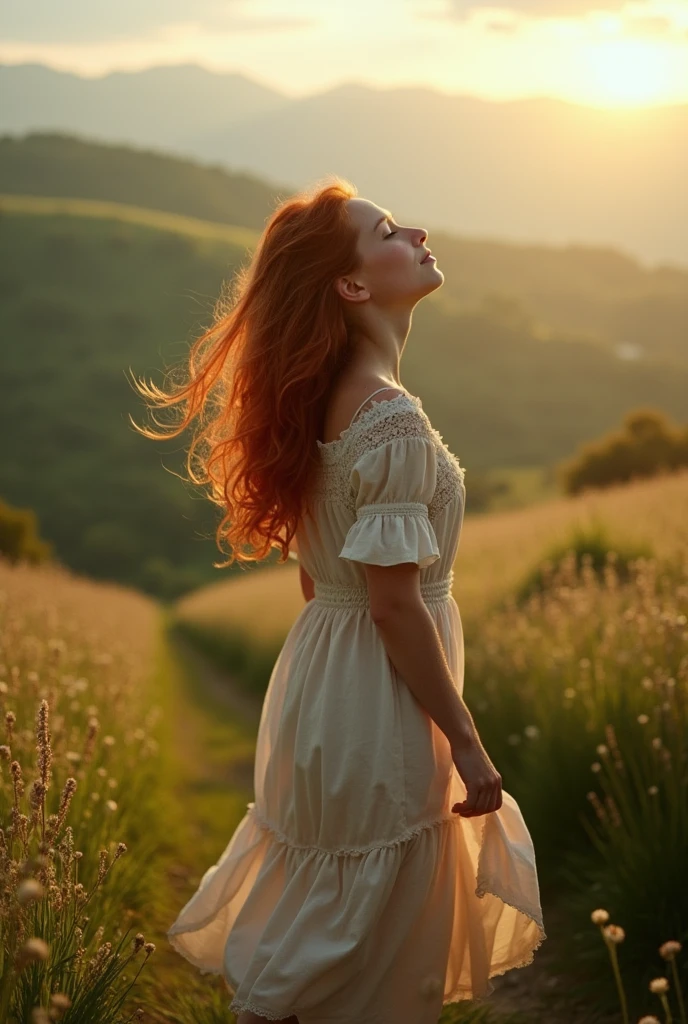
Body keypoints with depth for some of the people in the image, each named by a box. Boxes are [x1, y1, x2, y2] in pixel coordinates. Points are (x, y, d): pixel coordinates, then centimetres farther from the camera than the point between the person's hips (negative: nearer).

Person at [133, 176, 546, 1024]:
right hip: (381, 699, -9)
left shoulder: (321, 402, 6)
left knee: (318, 923, 22)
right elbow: (395, 604, -22)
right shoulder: (392, 420, -22)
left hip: (323, 670, 9)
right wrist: (466, 741, -15)